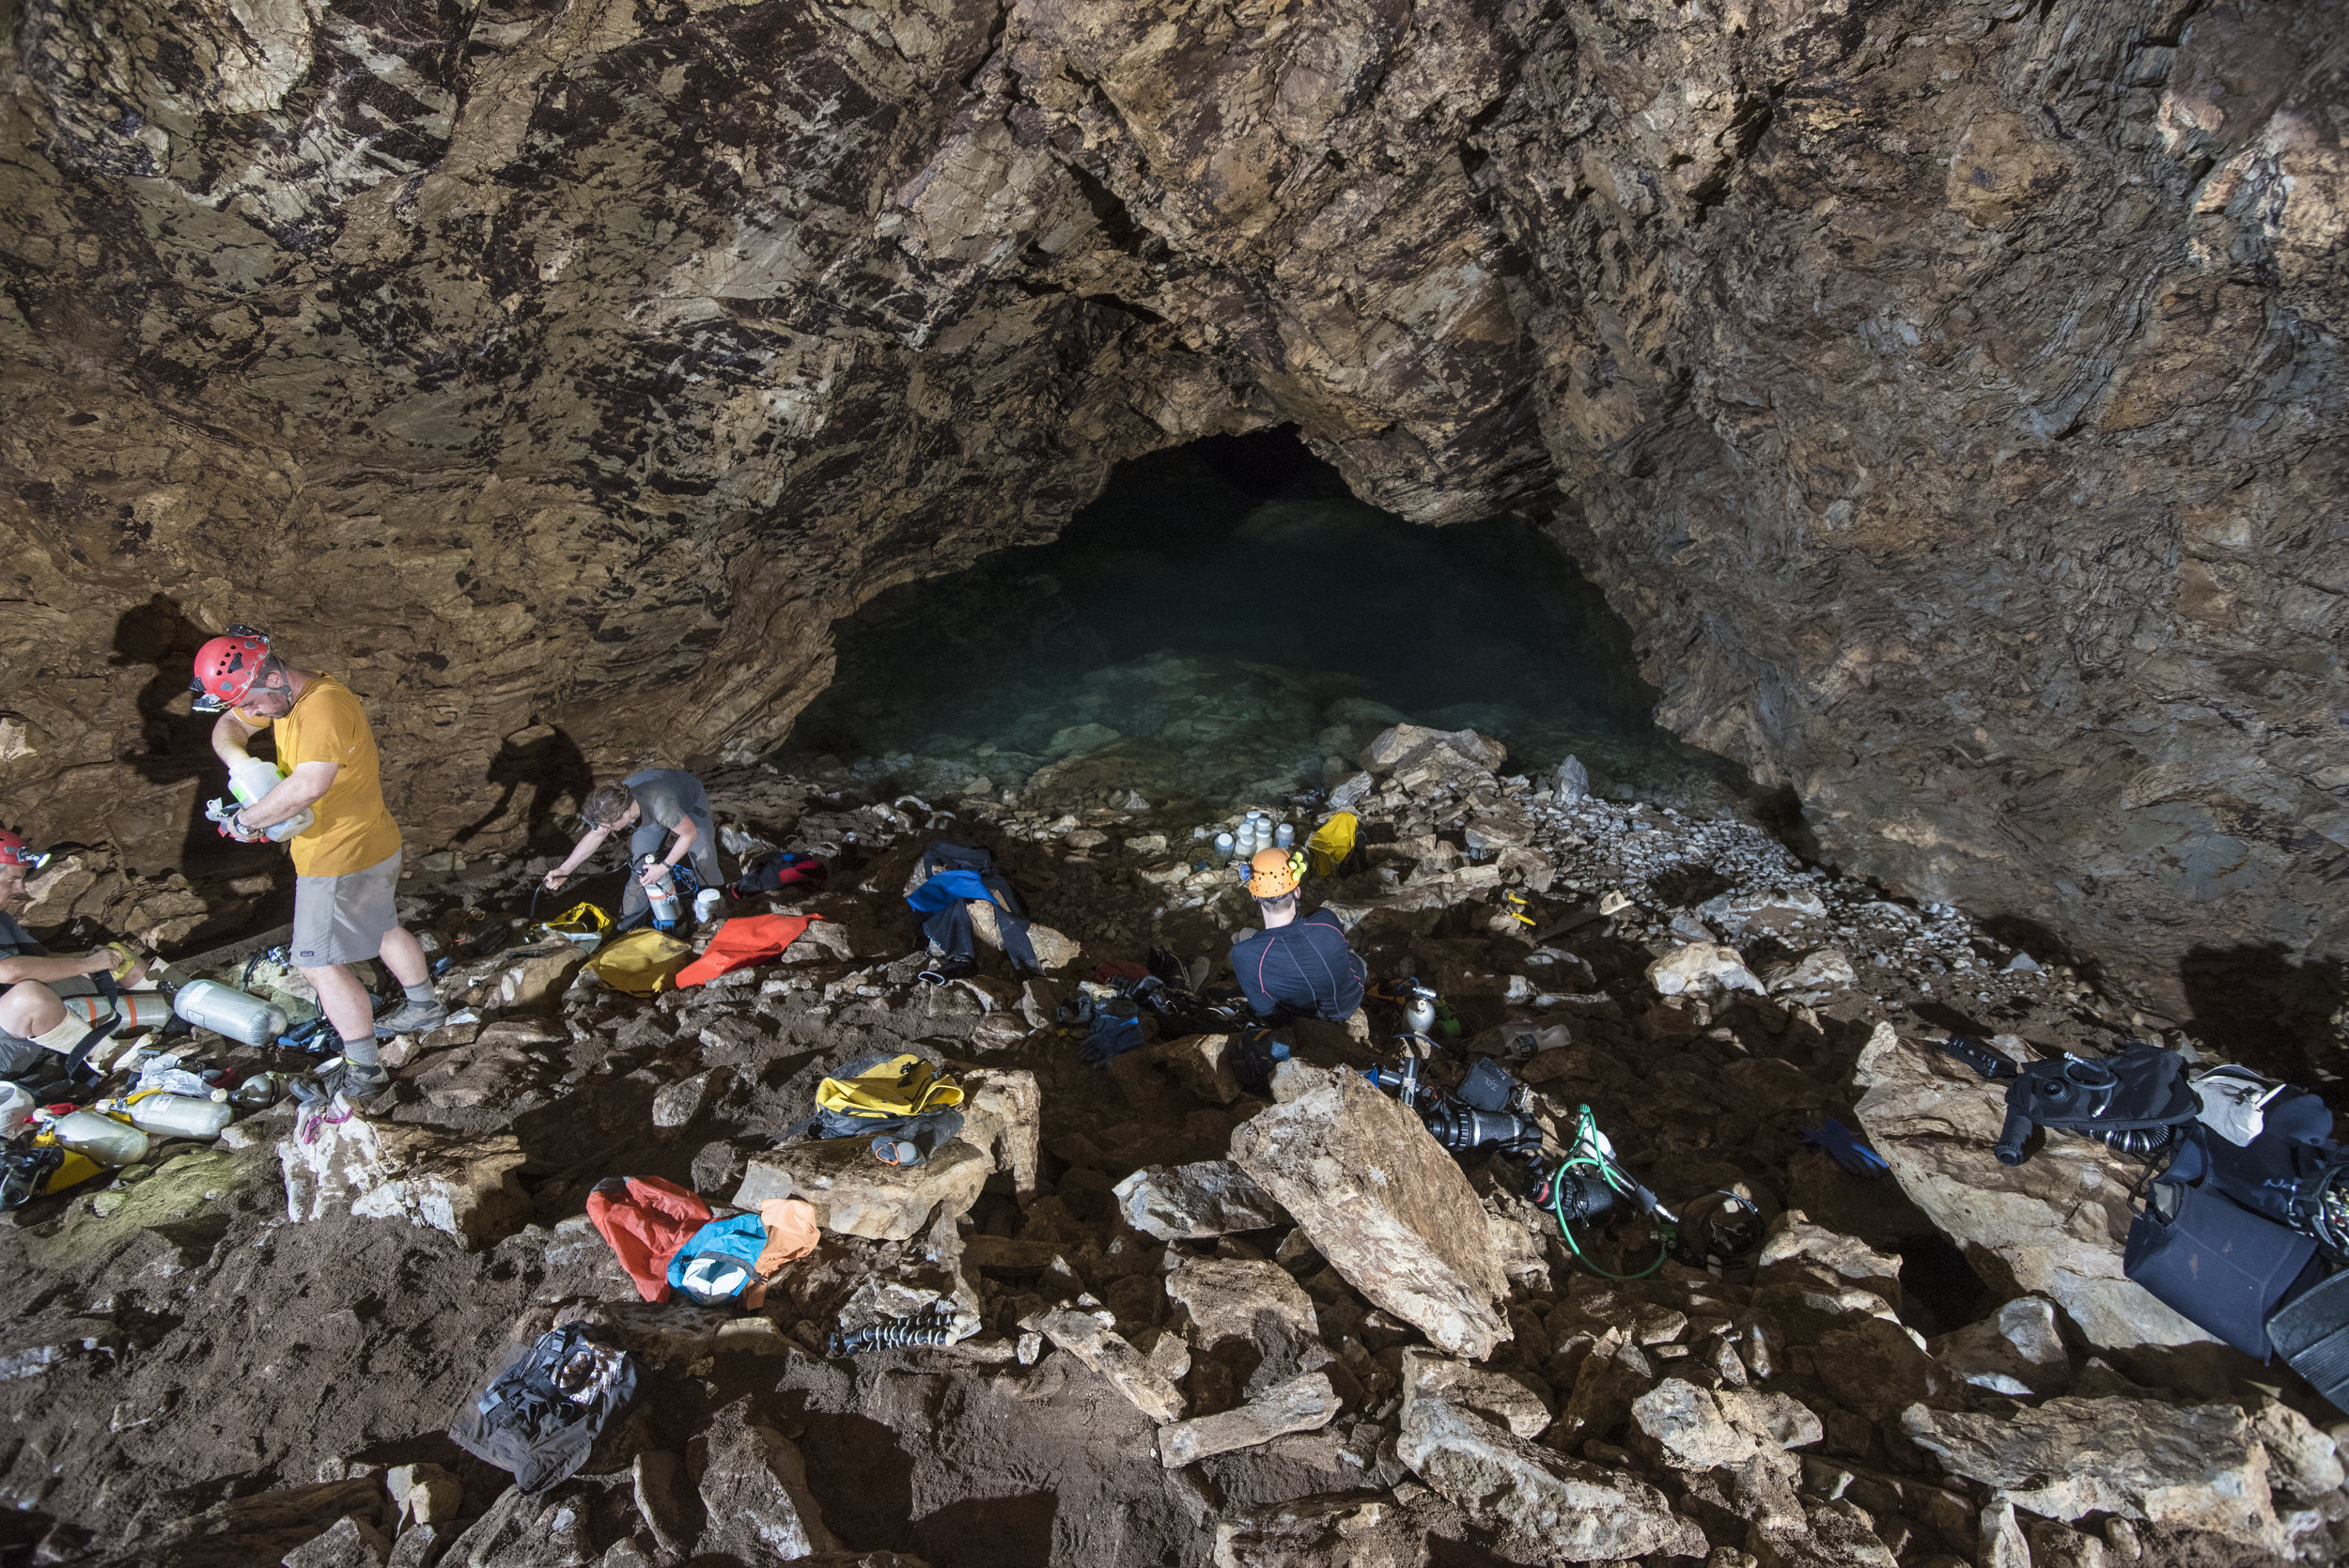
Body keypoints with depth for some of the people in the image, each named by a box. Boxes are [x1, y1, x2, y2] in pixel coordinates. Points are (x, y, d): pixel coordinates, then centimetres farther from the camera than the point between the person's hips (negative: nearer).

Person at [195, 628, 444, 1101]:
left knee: (321, 964, 0)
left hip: (342, 861, -10)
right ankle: (423, 1007, 46)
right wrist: (240, 762, -8)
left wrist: (247, 820, -29)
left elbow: (308, 785, -43)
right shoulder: (284, 693, 2)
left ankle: (365, 1072, 9)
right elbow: (228, 727, 14)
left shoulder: (325, 705, -30)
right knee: (382, 929, 27)